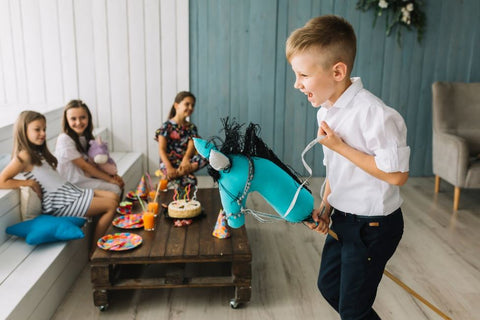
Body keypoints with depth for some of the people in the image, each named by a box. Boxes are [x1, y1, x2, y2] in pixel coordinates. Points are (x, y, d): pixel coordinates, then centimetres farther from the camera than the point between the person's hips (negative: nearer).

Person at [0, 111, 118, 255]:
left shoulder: (38, 153, 15)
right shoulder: (24, 156, -13)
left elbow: (51, 177, 12)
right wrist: (31, 183, -17)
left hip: (69, 191, 9)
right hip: (60, 203, -9)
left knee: (113, 197, 4)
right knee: (111, 205, -12)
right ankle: (93, 252, -1)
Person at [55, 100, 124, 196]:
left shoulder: (85, 136, 5)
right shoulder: (64, 139, -19)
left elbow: (92, 163, 6)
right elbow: (84, 166, -18)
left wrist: (113, 175, -9)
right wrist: (110, 179, -16)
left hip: (87, 177, 8)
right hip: (74, 183, -8)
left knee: (120, 183, -1)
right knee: (115, 189, -16)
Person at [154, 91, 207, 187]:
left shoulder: (191, 127, 11)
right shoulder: (167, 126, -3)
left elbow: (191, 147, -4)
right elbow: (161, 149, -10)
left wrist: (185, 160, -27)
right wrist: (169, 167, -26)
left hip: (184, 161, 6)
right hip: (169, 162, -5)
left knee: (205, 158, -28)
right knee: (190, 180, -35)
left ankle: (178, 173, -31)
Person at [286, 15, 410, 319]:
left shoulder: (374, 114, -27)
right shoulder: (326, 111, 1)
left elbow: (396, 174, -27)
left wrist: (340, 146, -25)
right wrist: (325, 208, 1)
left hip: (373, 225, -8)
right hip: (343, 219, 9)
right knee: (328, 285, 24)